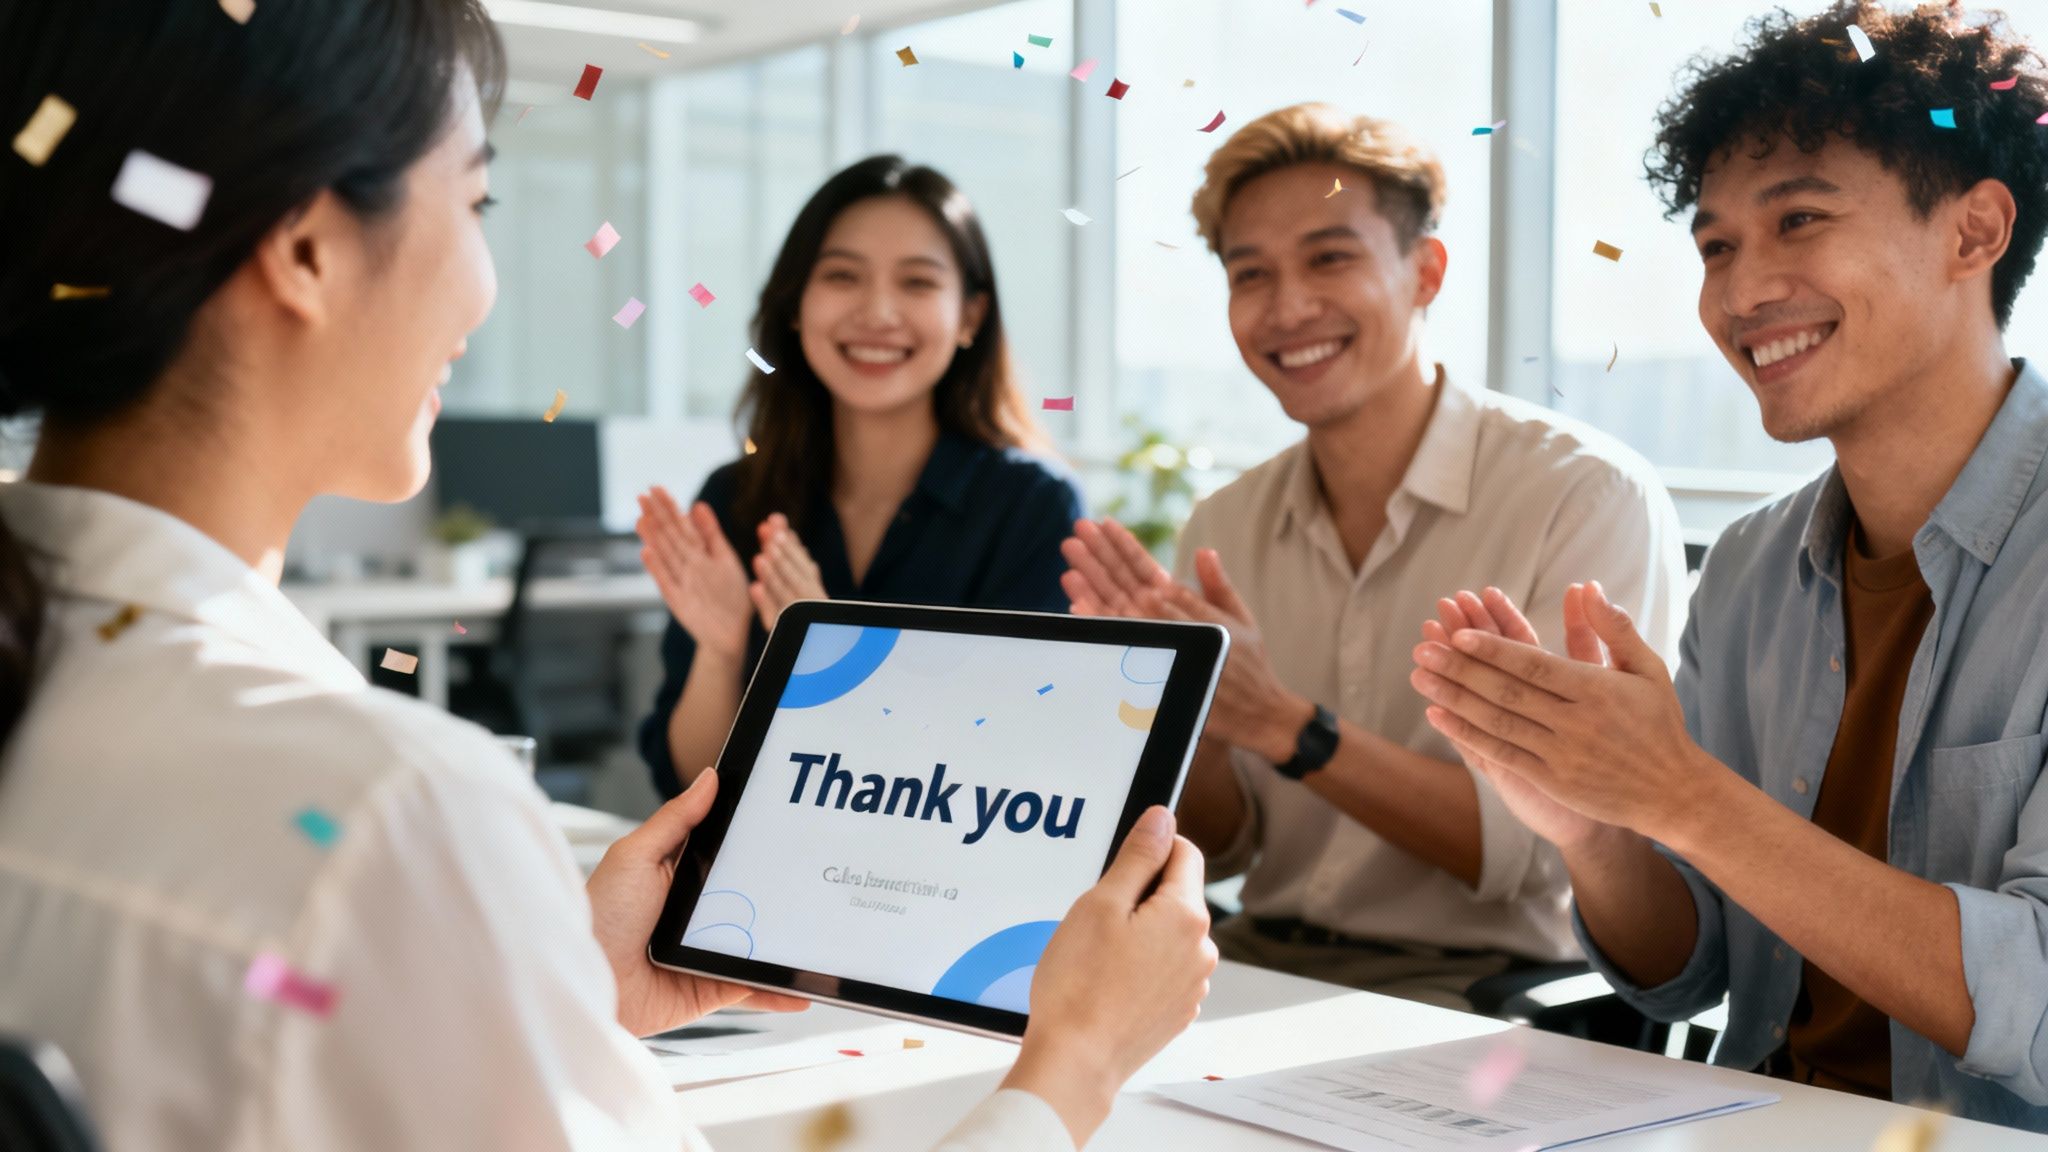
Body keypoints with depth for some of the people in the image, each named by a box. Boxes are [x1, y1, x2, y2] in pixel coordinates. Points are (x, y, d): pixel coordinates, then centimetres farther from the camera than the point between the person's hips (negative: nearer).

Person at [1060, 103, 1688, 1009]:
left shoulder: (1591, 499, -11)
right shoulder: (1225, 527, 6)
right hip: (1259, 956, 5)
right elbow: (1219, 847, 8)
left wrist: (1283, 723, -25)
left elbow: (1557, 849, -17)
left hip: (1473, 984, -5)